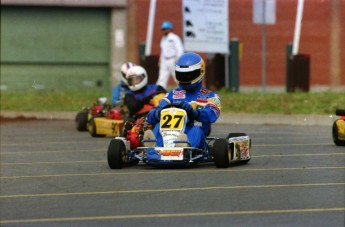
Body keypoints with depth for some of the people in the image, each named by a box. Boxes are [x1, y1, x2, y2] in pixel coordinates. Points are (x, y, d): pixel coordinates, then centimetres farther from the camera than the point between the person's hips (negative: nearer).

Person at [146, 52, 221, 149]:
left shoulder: (210, 96, 17)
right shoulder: (172, 94, 25)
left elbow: (211, 115, -7)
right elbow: (150, 117, 12)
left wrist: (194, 113, -28)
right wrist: (157, 113, -14)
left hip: (193, 138, -2)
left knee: (196, 130, -33)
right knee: (159, 126, -26)